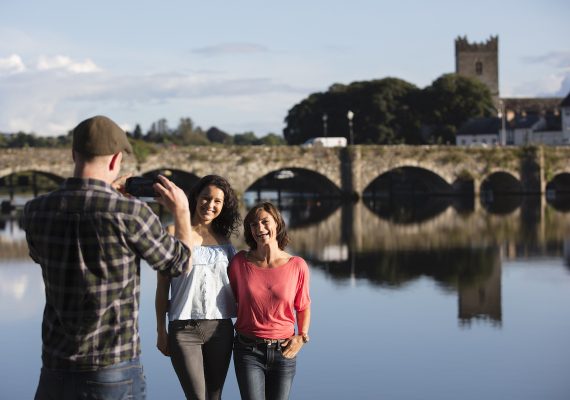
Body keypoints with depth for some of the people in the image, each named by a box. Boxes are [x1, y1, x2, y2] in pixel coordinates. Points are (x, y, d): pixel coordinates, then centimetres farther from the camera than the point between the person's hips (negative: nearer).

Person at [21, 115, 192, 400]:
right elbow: (179, 263, 0)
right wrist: (182, 212, 17)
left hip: (55, 368, 4)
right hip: (115, 372, -4)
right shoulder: (131, 213, -16)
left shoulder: (35, 211, -4)